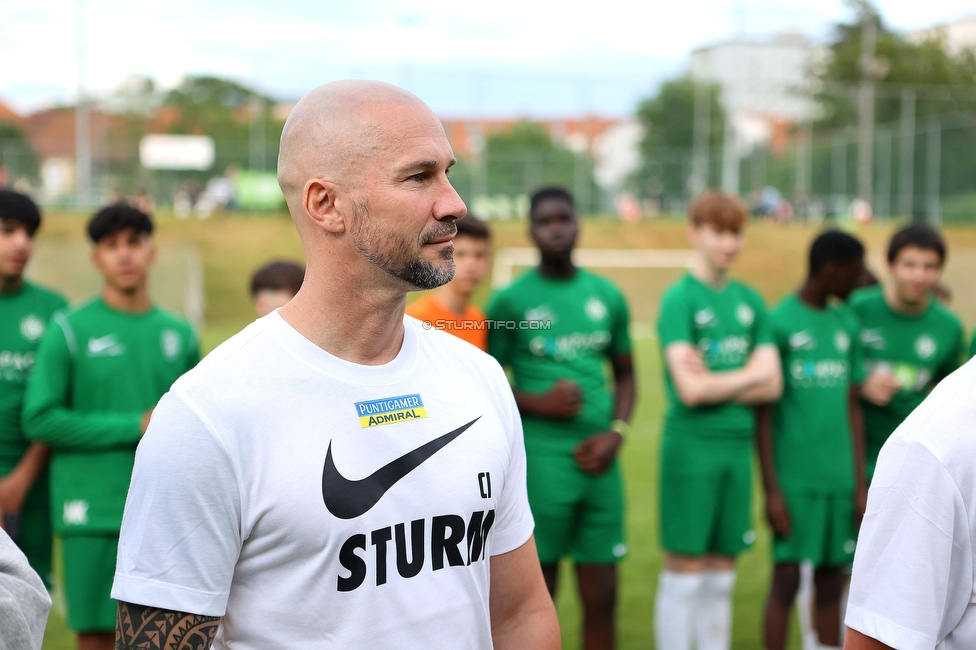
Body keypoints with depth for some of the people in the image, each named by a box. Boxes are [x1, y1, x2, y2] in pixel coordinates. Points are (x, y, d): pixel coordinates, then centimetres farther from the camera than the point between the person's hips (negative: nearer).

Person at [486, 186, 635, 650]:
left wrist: (616, 432, 0)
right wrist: (539, 404, -14)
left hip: (599, 461, 4)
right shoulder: (511, 301, -2)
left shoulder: (608, 297, 9)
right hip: (540, 462, -3)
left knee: (601, 598, 7)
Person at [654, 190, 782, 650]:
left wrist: (716, 382, -7)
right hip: (692, 446, -5)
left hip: (738, 445, 6)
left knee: (721, 577, 11)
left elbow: (772, 386, 5)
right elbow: (690, 390, -16)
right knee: (684, 573, -2)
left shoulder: (750, 300, 11)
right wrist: (749, 374, -2)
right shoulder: (678, 299, -7)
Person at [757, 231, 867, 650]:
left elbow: (852, 408, 15)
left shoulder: (846, 325, 12)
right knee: (787, 577, -3)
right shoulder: (780, 322, -6)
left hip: (839, 478, 5)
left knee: (831, 581, 8)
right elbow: (763, 411, -6)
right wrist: (771, 490, -9)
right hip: (794, 477, -5)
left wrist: (860, 485, 11)